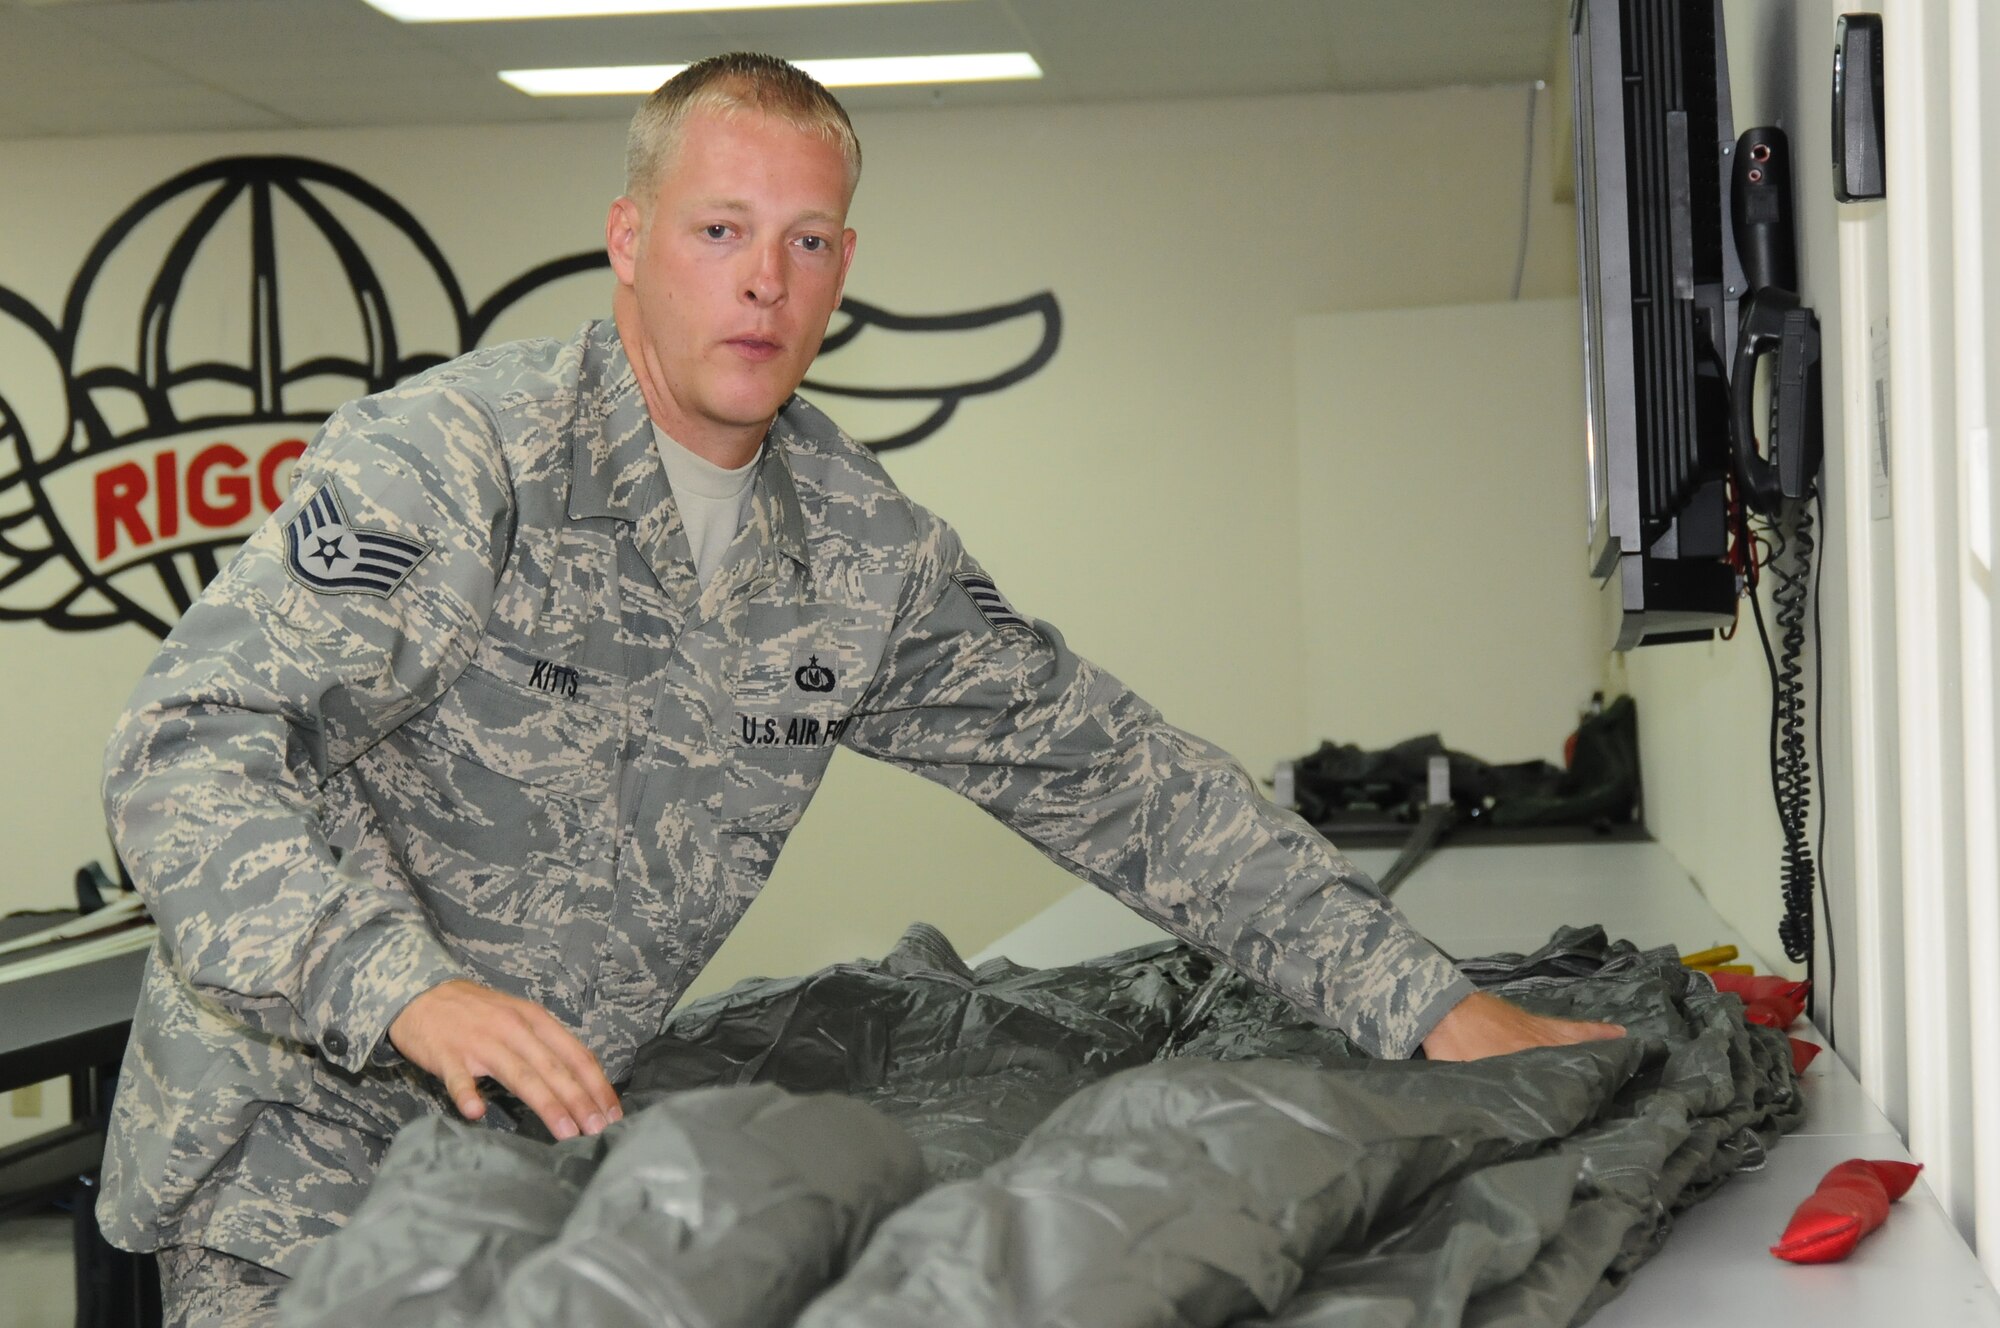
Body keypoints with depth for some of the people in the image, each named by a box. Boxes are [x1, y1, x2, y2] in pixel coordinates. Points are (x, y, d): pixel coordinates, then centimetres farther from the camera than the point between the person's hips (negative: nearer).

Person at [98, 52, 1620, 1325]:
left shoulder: (865, 549, -1)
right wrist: (405, 988, -41)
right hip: (299, 1165, -4)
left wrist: (1426, 1003, -3)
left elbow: (1110, 774, 2)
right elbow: (188, 748, -25)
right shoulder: (456, 454, -19)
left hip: (548, 1152, 5)